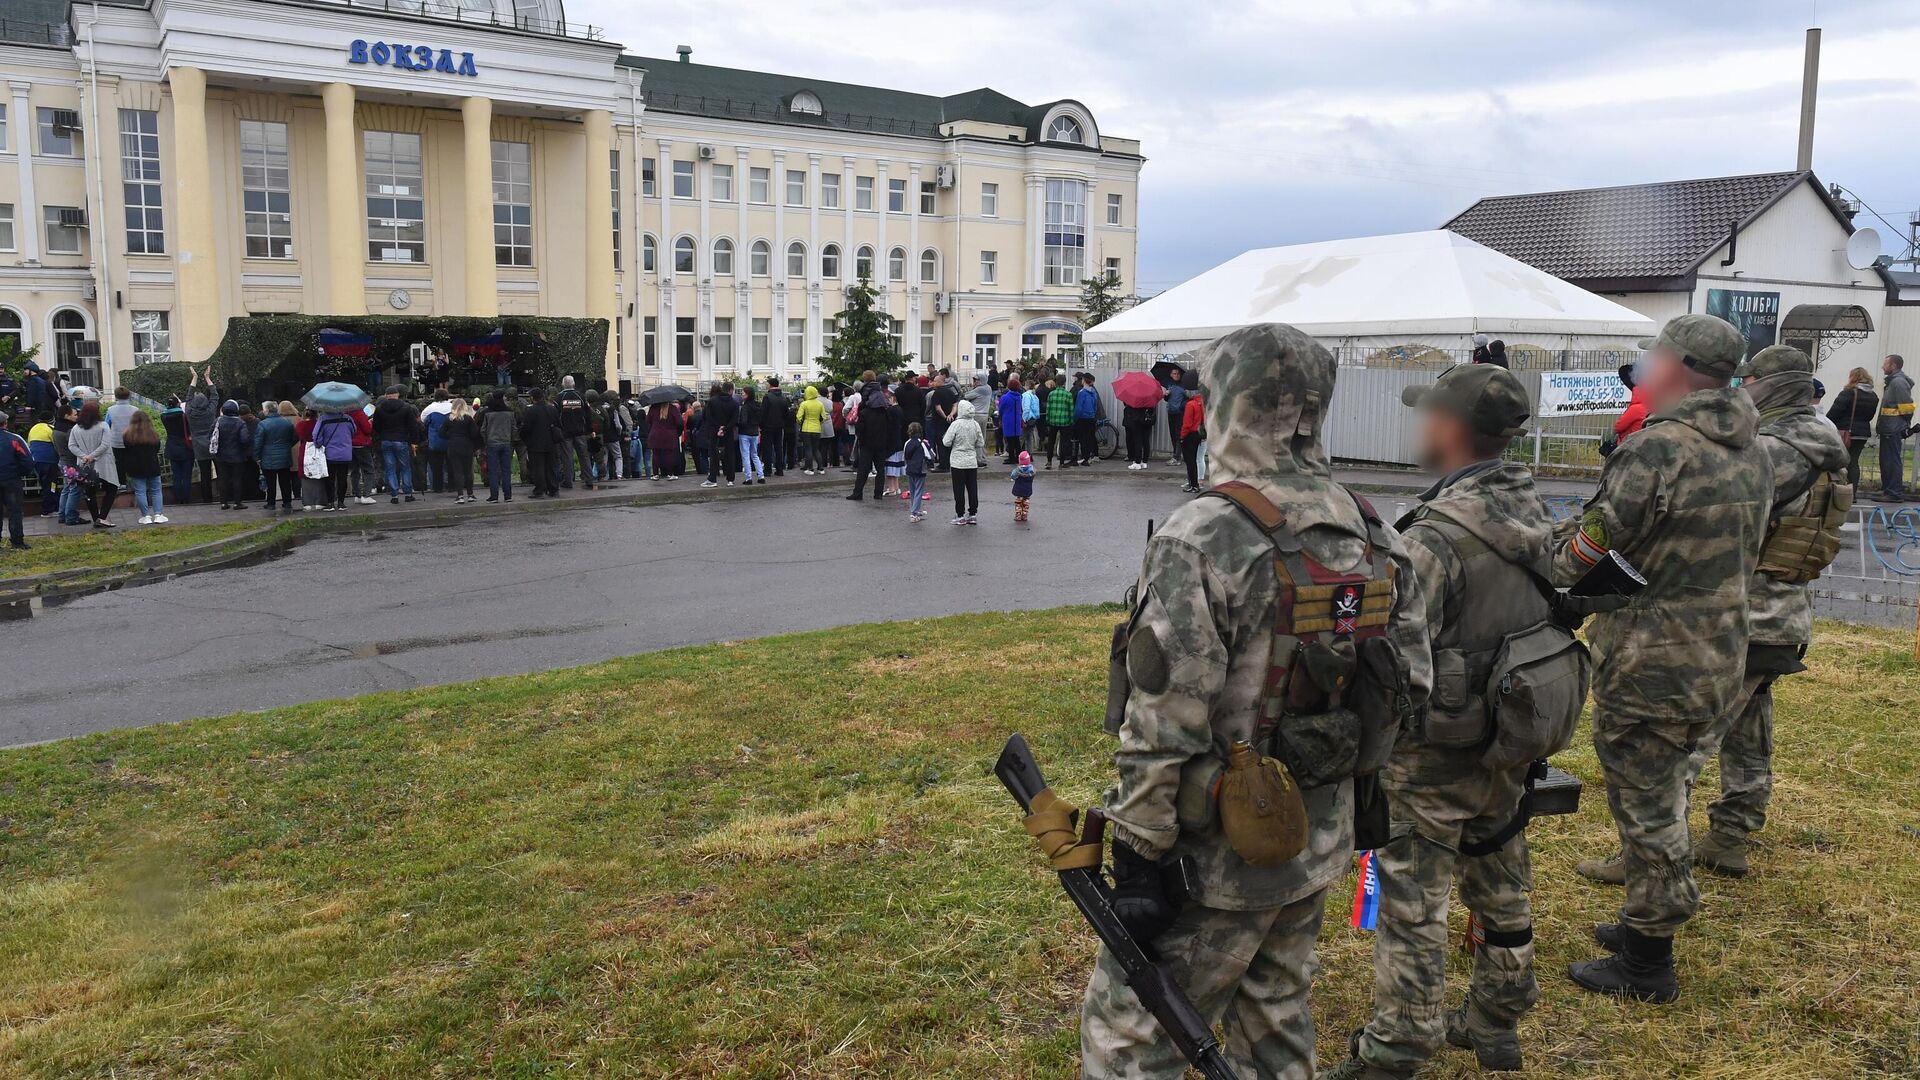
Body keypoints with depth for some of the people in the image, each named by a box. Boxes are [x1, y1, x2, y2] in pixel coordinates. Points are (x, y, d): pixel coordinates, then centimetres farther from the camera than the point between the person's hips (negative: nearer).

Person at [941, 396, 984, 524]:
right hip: (972, 461, 4)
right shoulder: (975, 424, -1)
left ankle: (960, 516, 5)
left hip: (958, 462, -4)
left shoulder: (956, 424, -14)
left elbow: (947, 442, -13)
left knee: (959, 489, 2)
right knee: (972, 487, 10)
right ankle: (973, 514, 14)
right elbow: (981, 443, 5)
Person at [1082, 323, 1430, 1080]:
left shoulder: (1203, 542, -22)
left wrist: (1137, 862, -14)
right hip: (1321, 845, 8)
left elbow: (1164, 729, -22)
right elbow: (1410, 684, 9)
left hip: (1218, 856, -7)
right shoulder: (1373, 538, 2)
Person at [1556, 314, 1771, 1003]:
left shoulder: (1661, 445, -21)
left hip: (1649, 665, -9)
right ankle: (1646, 923, 38)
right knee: (1664, 796, 23)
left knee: (1646, 806, 4)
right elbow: (1742, 554, 16)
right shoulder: (1751, 453, 8)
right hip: (1719, 657, 9)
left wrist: (1555, 545, 1)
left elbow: (1589, 551, -21)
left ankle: (1646, 965, 16)